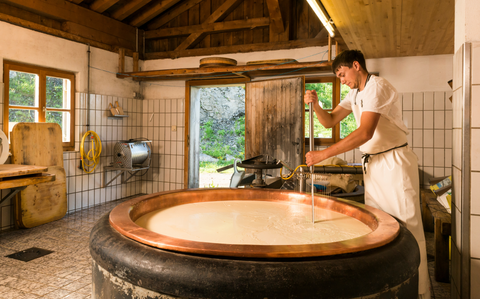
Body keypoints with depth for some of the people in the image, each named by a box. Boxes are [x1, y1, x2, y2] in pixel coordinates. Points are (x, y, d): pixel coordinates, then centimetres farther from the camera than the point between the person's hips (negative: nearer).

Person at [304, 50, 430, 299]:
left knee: (408, 228, -2)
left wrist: (323, 154, -28)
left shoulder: (377, 87, -16)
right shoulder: (355, 94, 13)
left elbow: (365, 133, -27)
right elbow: (329, 121, 12)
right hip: (372, 164, 9)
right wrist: (315, 104, -9)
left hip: (394, 162, -9)